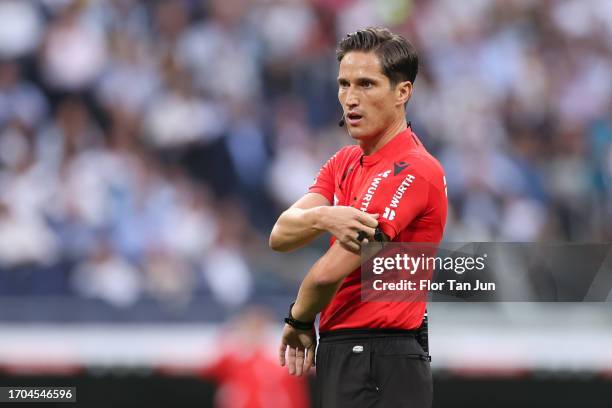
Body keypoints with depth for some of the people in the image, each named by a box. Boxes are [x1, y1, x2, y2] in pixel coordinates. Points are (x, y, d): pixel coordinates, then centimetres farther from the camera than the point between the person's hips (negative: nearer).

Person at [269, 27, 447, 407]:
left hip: (379, 365, -9)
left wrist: (299, 322, -1)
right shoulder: (346, 162, 13)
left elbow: (330, 272, -19)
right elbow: (281, 235, -1)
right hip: (339, 357, 9)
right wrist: (323, 218, -22)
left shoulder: (412, 170, -16)